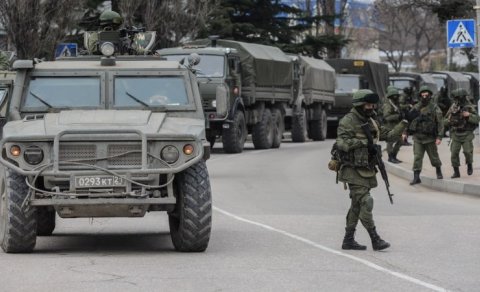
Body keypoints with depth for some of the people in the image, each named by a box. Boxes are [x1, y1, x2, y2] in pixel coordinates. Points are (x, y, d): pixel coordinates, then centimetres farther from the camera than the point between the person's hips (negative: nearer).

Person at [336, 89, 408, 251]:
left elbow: (390, 135, 14)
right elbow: (342, 143, -21)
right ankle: (375, 240, -12)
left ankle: (348, 240, 18)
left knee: (357, 205, 11)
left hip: (367, 170, 9)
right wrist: (364, 142, -25)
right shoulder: (348, 121, -11)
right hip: (353, 170, -8)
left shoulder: (371, 122, 14)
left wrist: (404, 122, 2)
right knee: (365, 202, -13)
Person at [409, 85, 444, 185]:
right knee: (417, 157, -4)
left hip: (430, 137, -3)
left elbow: (440, 123, -9)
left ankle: (439, 172, 34)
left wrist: (439, 137, -16)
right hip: (417, 137, 3)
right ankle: (416, 177, -4)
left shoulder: (435, 108, -6)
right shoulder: (416, 107, 5)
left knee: (434, 157, 9)